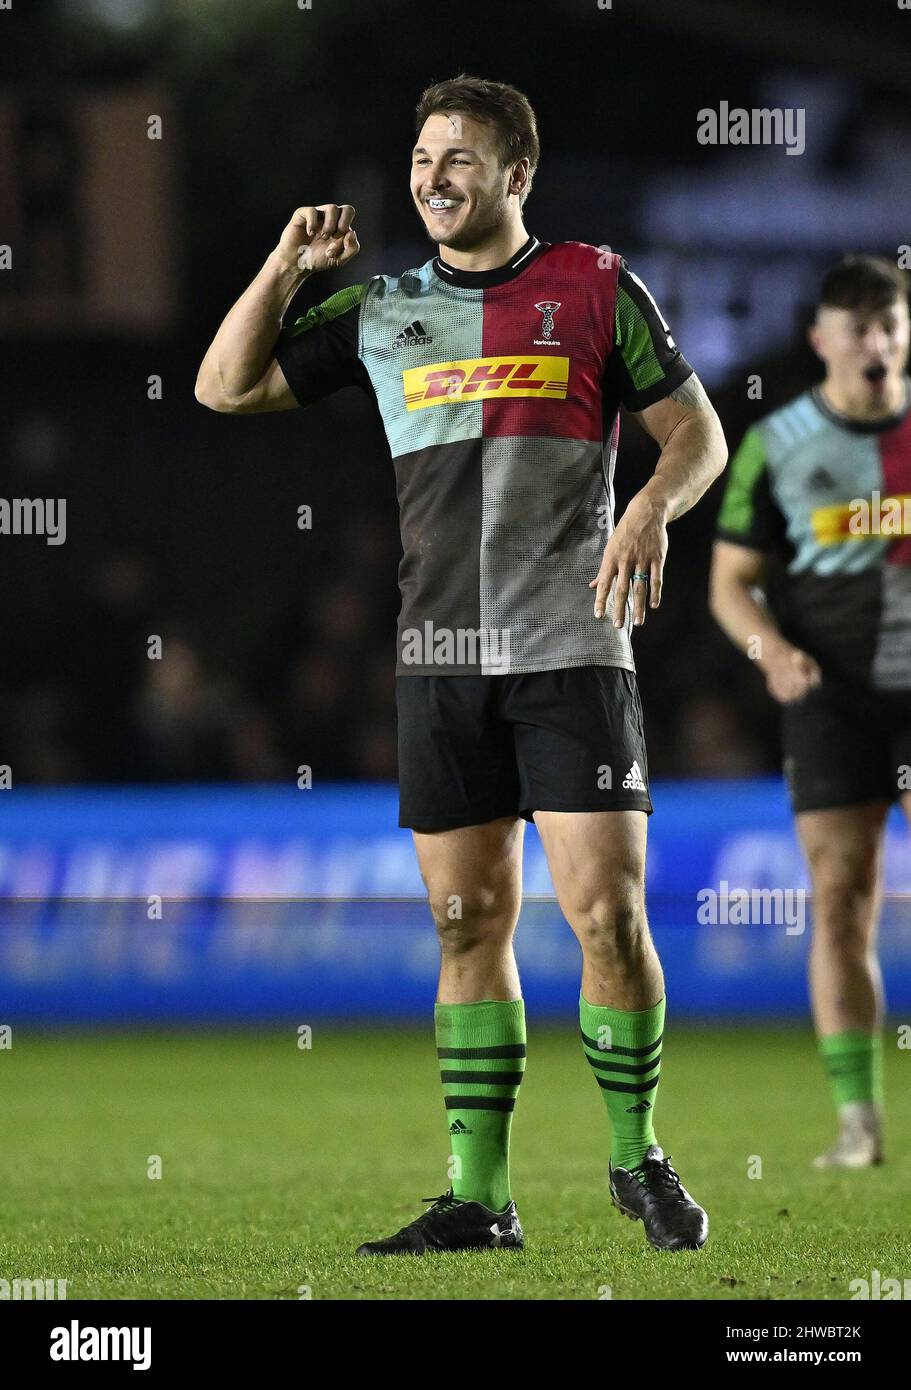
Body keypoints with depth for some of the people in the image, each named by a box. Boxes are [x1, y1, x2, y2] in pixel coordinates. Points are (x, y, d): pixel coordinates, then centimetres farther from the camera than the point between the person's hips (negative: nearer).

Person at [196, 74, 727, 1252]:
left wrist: (653, 509, -15)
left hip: (571, 653, -3)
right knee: (469, 921, 4)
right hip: (440, 661, 3)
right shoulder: (381, 311, 12)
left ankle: (637, 1158, 9)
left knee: (608, 912, -9)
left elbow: (697, 433, 5)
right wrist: (287, 266, 3)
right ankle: (479, 1196, 8)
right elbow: (226, 387, 16)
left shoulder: (597, 289, 3)